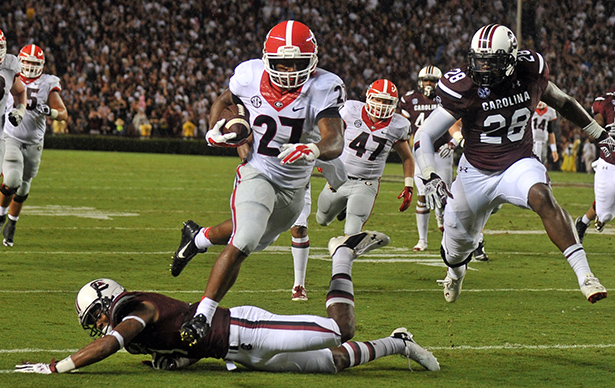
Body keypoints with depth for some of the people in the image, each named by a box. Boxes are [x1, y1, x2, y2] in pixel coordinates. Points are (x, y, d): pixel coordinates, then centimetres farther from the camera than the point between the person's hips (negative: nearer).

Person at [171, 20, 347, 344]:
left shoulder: (324, 88, -24)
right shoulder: (250, 76, -16)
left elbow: (335, 142, -35)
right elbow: (223, 101, 7)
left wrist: (314, 149, -56)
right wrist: (214, 131, -11)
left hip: (295, 186, 2)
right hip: (258, 173, -2)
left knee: (257, 239, 25)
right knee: (243, 244, -23)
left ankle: (199, 237, 55)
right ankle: (203, 314, -13)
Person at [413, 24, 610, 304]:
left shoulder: (531, 73, -11)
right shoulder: (464, 89, -19)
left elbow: (562, 102, 11)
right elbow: (424, 136, -18)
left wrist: (599, 134, 20)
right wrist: (430, 178, -34)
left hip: (518, 165, 0)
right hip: (476, 173, 0)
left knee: (543, 198, -32)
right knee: (459, 241, 13)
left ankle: (584, 274, -37)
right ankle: (455, 271, 53)